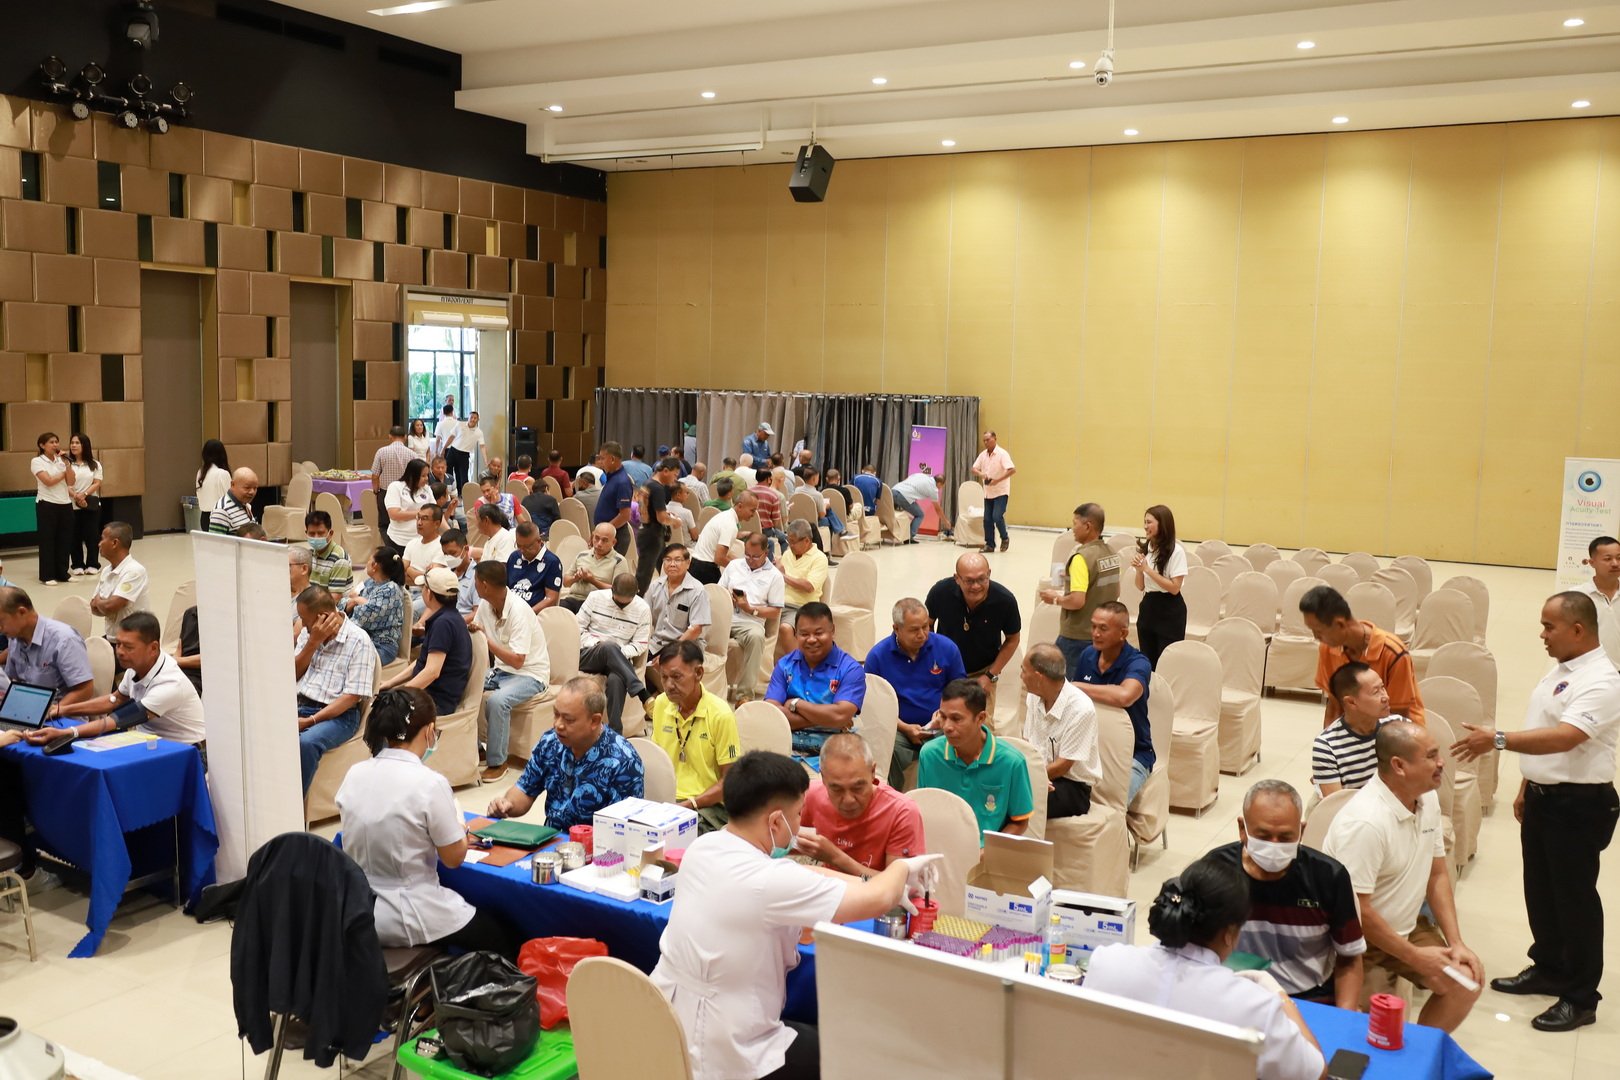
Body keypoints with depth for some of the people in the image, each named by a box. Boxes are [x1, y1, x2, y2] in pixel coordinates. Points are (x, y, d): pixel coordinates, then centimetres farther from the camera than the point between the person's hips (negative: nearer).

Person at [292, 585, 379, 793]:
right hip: (301, 706, 6)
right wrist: (313, 643, -6)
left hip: (339, 714, -6)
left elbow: (352, 696, -14)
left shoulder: (358, 641, -10)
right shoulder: (308, 633, 12)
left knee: (306, 742, -35)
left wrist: (311, 720, -20)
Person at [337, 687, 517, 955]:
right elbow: (454, 858, -10)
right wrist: (458, 823, 9)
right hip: (409, 920, -7)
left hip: (359, 912, 7)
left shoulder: (354, 774, -3)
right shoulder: (429, 783, -21)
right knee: (504, 938, 18)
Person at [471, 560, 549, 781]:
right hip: (501, 669, 8)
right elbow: (476, 639, 3)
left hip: (529, 673, -8)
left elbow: (517, 661, -28)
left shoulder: (518, 610, -24)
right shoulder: (486, 605, -1)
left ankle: (497, 762, -14)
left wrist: (486, 640, -29)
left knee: (497, 701, -32)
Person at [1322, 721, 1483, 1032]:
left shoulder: (1428, 798, -1)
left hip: (1406, 925, 8)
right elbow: (1356, 911, -24)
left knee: (1466, 982, -9)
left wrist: (1456, 943, -1)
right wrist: (1414, 956, -14)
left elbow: (1437, 875, 9)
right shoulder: (1366, 822, -28)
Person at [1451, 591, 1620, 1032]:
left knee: (1575, 896, 2)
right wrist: (1526, 788, 20)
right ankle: (1547, 969, 36)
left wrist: (1498, 740, -40)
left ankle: (1581, 998, 15)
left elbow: (1563, 737, -34)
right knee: (1540, 890, 19)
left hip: (1579, 803, -9)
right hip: (1542, 797, 9)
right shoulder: (1559, 671, 10)